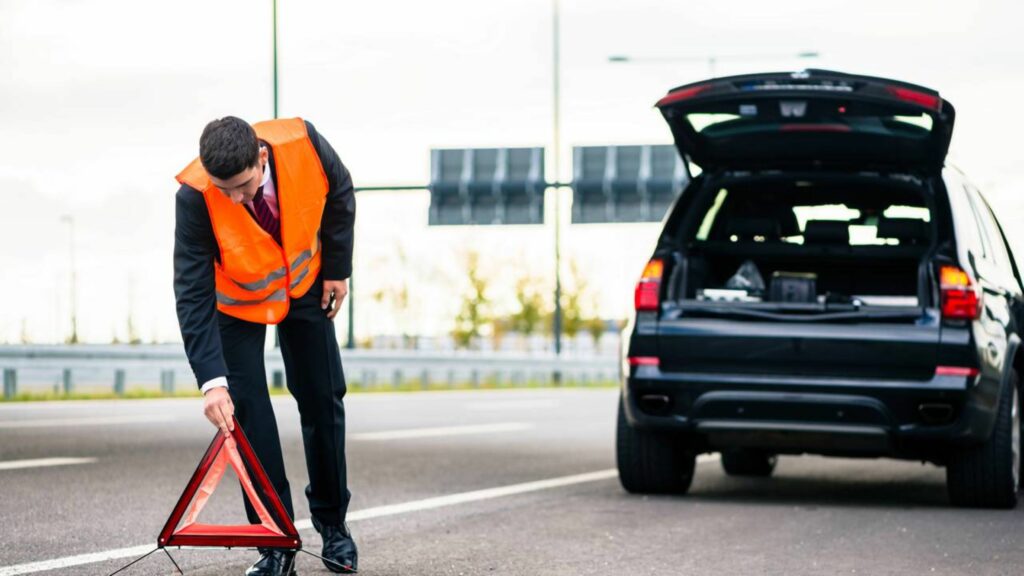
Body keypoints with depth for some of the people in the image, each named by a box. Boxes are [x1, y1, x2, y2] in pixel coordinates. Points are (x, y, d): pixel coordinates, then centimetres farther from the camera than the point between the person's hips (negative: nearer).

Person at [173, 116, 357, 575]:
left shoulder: (303, 144, -33)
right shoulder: (195, 196, -37)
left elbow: (339, 194, -9)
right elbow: (193, 295, -34)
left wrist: (337, 268, -4)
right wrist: (212, 379, -41)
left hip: (304, 285, 2)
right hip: (237, 300, -2)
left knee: (323, 399, 7)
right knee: (247, 411, -9)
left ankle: (332, 520, 25)